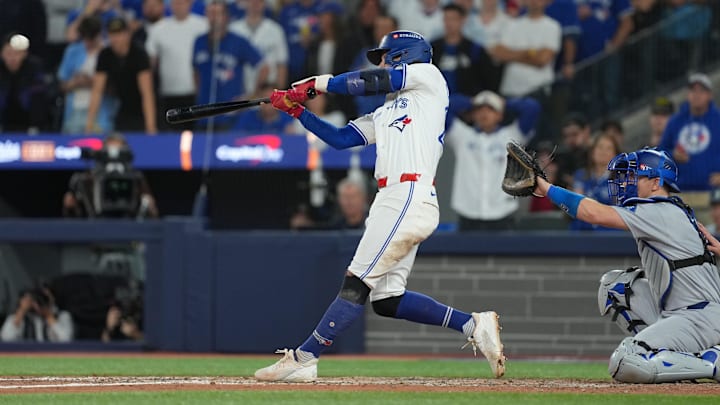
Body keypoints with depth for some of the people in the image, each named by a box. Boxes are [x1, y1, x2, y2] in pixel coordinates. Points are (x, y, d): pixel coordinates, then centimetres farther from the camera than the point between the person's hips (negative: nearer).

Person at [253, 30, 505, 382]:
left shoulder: (428, 77, 8)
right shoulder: (384, 115, 29)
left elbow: (369, 82, 1)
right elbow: (339, 139, 22)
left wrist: (314, 84, 10)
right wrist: (297, 111, 14)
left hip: (410, 197, -9)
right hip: (393, 200, 9)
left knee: (358, 282, -10)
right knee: (386, 300, 4)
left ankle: (303, 359, -14)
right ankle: (473, 325, 6)